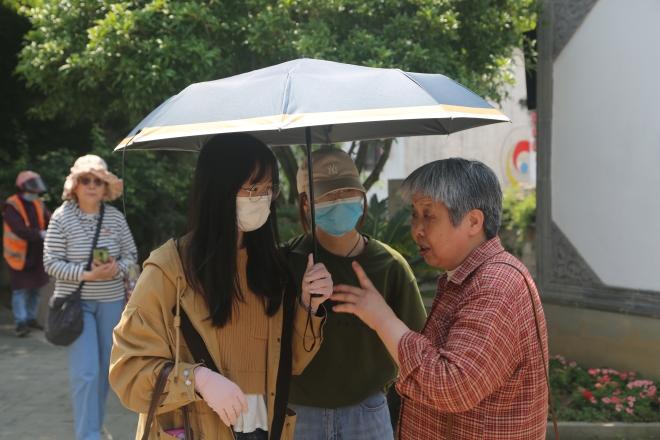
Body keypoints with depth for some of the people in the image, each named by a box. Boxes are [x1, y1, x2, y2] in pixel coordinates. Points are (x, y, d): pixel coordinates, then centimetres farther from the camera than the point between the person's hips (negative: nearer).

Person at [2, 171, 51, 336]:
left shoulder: (38, 204, 6)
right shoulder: (12, 206, -17)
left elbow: (50, 221, -7)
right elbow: (20, 230, -29)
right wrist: (41, 234, -38)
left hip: (36, 254, 7)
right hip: (19, 255, -7)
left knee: (35, 289, 15)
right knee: (20, 290, -5)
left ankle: (31, 318, 27)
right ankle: (20, 323, -1)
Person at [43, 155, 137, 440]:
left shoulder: (115, 217, 0)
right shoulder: (62, 217, -9)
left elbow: (131, 253, 8)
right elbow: (51, 262, -9)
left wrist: (118, 268, -13)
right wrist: (87, 274, -20)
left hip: (111, 301, 4)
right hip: (77, 302, -4)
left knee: (104, 367, 14)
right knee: (85, 370, -9)